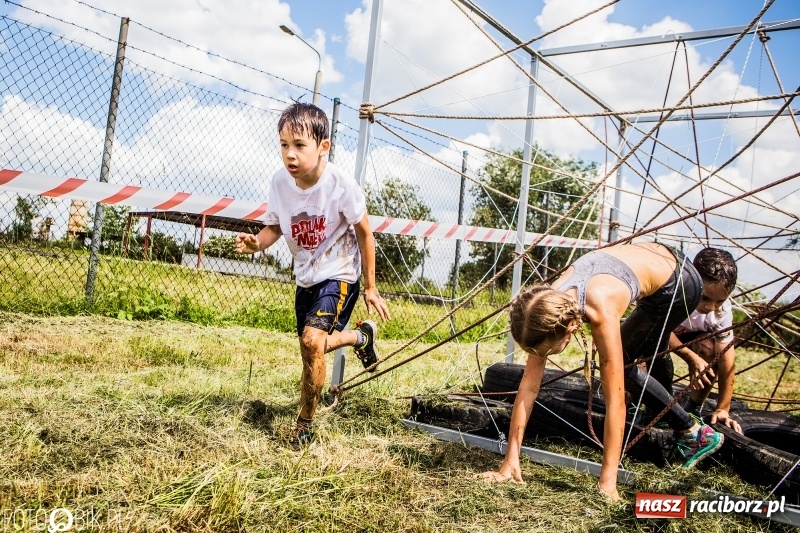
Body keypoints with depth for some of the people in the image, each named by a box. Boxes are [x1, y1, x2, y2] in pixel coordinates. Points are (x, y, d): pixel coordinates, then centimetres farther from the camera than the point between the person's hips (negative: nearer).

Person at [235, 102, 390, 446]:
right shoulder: (280, 182, -13)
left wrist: (370, 287, -6)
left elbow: (364, 234, -11)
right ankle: (361, 336, 45)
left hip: (339, 275, -6)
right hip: (305, 278, 6)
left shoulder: (341, 185, -24)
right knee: (311, 349, 14)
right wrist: (256, 243, -23)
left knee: (312, 340, -23)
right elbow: (275, 226, 1)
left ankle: (305, 423, -2)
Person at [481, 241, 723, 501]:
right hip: (646, 262, 6)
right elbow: (528, 385, -23)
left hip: (679, 281, -6)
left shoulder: (600, 312, -43)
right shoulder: (548, 306, -25)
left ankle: (692, 431, 12)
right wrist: (510, 461, -23)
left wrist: (608, 482, -38)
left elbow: (614, 401, -39)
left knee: (620, 364, -7)